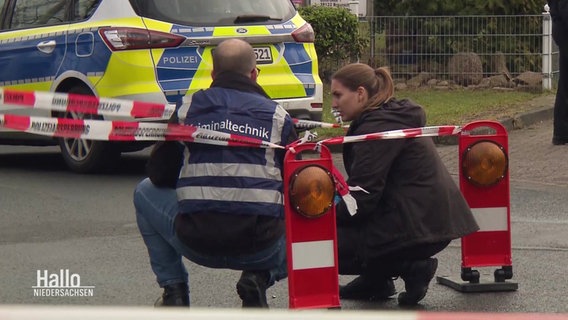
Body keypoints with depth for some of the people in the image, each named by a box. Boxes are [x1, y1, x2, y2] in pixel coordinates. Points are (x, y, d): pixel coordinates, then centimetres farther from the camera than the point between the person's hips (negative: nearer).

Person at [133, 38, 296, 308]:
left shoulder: (188, 108, 8)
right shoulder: (277, 116, 8)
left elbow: (159, 176, 12)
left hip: (196, 243, 1)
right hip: (262, 249, 0)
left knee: (145, 192, 29)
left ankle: (173, 288, 19)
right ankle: (258, 278, 5)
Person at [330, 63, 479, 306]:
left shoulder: (377, 128, -15)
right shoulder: (392, 117, 16)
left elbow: (362, 198, -19)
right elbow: (366, 188, 19)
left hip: (420, 228, -11)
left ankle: (411, 268, -7)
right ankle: (375, 280, 18)